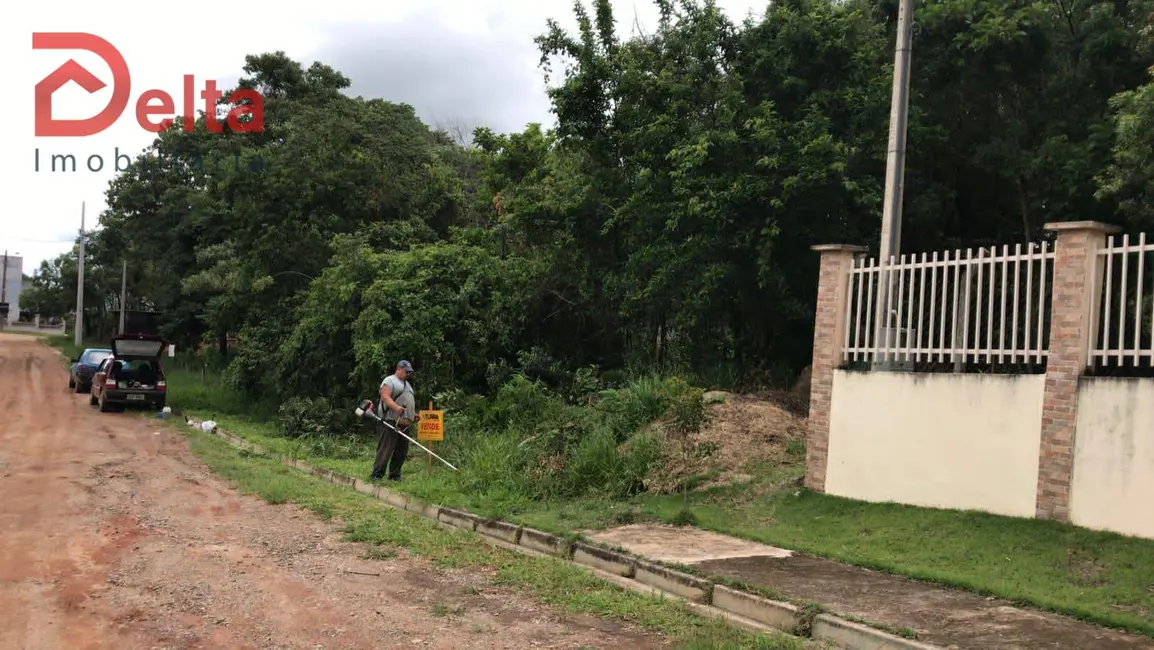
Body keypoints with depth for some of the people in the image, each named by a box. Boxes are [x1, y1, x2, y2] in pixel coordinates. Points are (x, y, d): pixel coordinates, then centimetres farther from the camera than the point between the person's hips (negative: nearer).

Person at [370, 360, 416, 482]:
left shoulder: (407, 384, 25)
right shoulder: (389, 381, -3)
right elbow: (385, 397, -16)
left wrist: (413, 414, 18)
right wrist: (396, 407, -29)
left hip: (404, 422, 9)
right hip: (390, 421, -9)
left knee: (402, 451, 7)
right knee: (386, 449, -11)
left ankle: (394, 475, 14)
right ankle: (376, 475, -10)